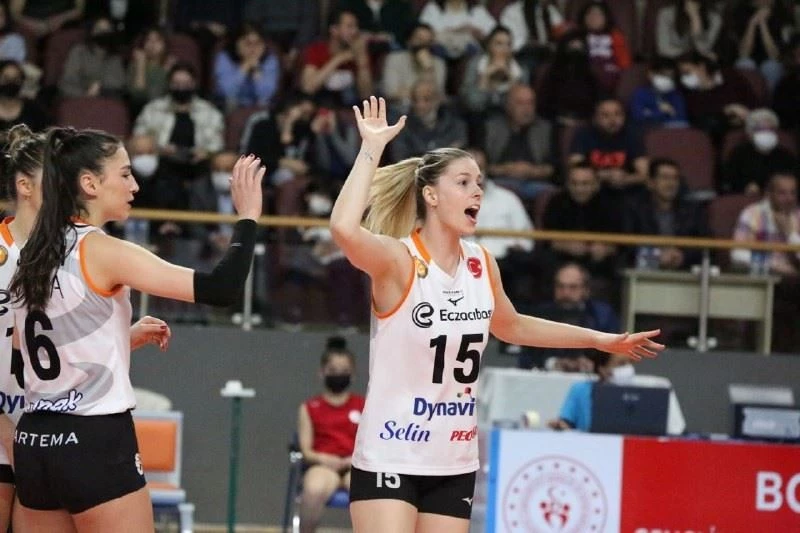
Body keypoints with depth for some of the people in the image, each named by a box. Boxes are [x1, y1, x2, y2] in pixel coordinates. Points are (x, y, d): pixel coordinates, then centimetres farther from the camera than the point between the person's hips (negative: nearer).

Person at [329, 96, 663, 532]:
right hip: (389, 459, -6)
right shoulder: (398, 260, -14)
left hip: (455, 463, 7)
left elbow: (511, 326, 26)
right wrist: (372, 149, -29)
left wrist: (604, 341, 27)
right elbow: (344, 229, -37)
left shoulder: (481, 264, 6)